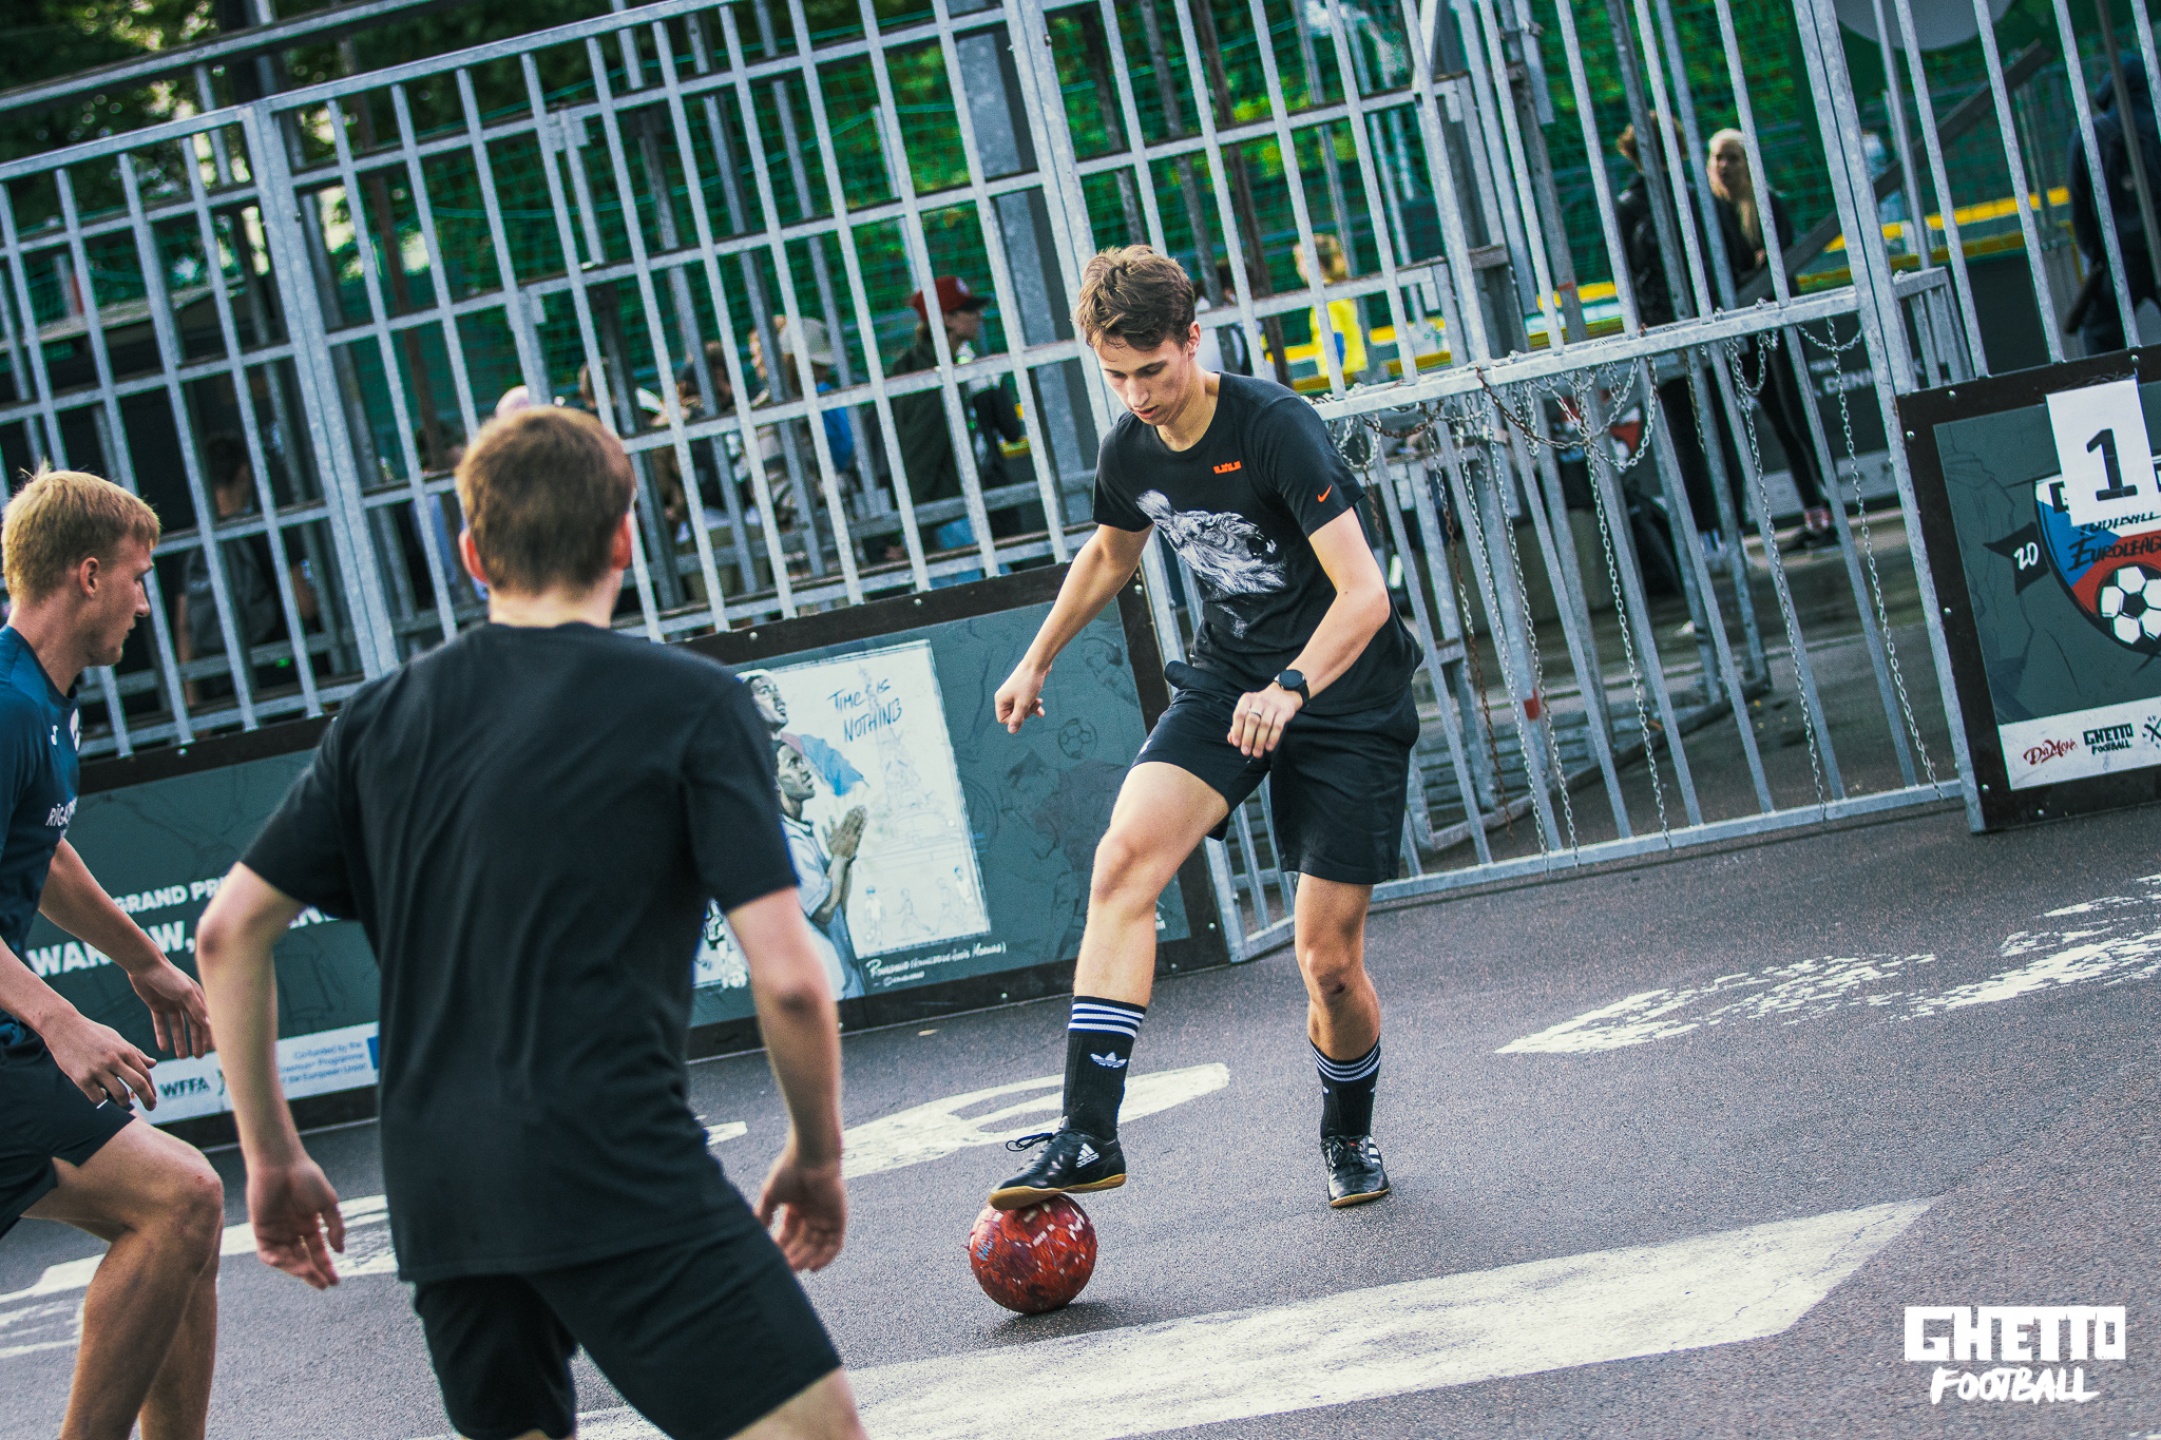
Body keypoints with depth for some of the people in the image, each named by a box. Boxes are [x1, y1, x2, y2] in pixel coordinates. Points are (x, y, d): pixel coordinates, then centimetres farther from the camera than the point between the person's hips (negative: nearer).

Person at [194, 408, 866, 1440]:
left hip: (433, 1189, 6)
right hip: (620, 1177, -6)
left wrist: (271, 1156, 21)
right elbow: (787, 978, -7)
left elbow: (228, 935, 13)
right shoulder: (689, 703, -1)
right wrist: (817, 1158, 8)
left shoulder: (383, 717, 12)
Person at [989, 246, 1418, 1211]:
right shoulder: (1130, 450, -2)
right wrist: (1037, 660, 28)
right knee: (1123, 860, -23)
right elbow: (1110, 552, 23)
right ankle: (1089, 1132, -24)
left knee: (1329, 964, -3)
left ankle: (1349, 1135, 29)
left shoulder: (1273, 427, -23)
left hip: (1345, 697, -5)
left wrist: (1292, 687, -46)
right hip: (1227, 677, 5)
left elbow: (1364, 592, -31)